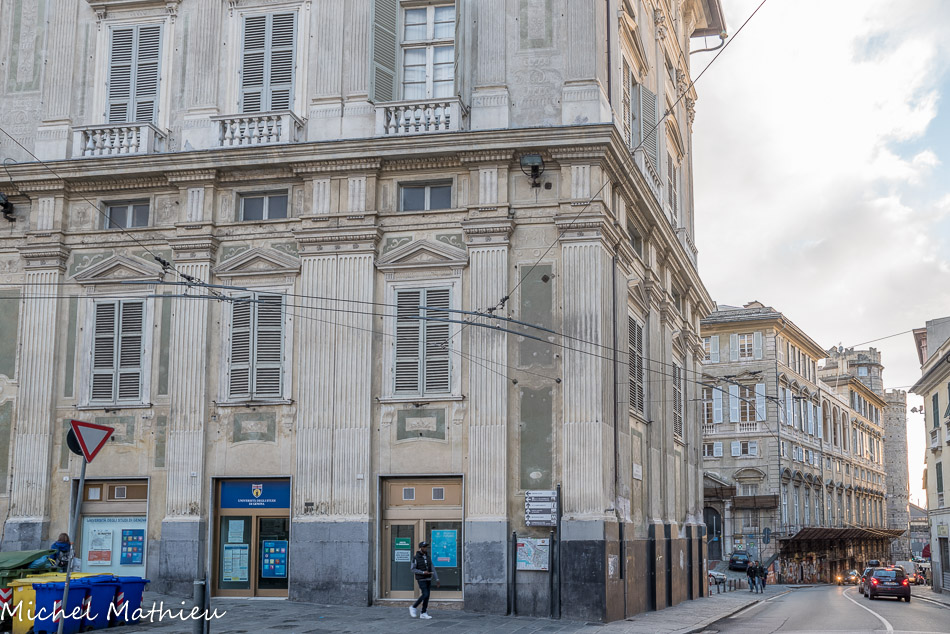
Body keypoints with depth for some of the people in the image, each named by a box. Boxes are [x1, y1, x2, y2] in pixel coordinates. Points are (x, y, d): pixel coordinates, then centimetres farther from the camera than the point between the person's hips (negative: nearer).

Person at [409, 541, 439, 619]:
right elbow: (412, 570, -12)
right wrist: (423, 572, -22)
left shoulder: (428, 557, 8)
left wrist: (437, 580, 0)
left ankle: (423, 613, 6)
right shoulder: (416, 558, -12)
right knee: (425, 595, -15)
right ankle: (413, 607, 2)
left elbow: (432, 569, 7)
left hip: (428, 579, 6)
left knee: (426, 596, 1)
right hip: (421, 579, -6)